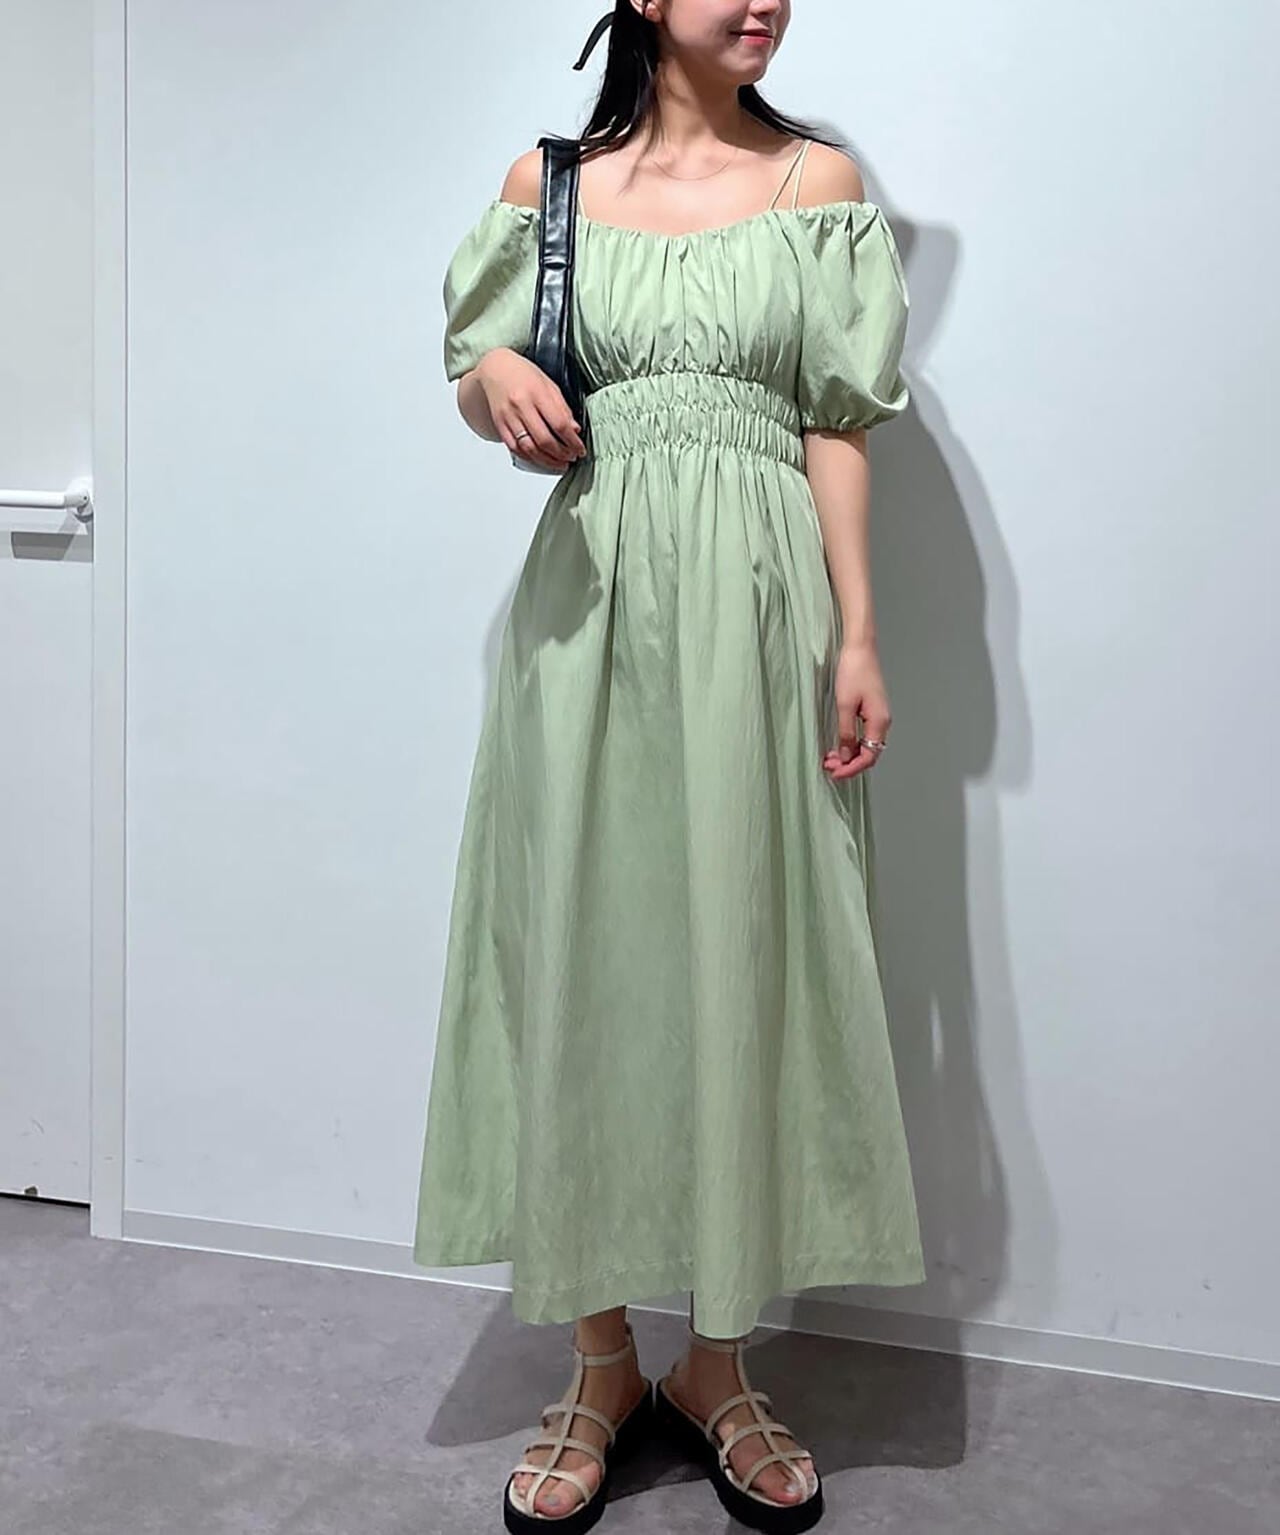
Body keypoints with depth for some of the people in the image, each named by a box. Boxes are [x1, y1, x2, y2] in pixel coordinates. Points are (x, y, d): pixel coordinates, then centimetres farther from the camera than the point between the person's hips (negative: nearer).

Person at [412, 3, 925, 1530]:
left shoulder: (820, 181, 9)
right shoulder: (548, 182, 10)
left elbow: (837, 423, 4)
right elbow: (484, 379, 16)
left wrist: (858, 633, -4)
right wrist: (495, 381, -9)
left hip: (760, 603, 0)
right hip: (593, 598, 1)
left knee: (745, 959, 1)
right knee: (583, 957, 1)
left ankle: (716, 1364, 19)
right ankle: (601, 1364, 18)